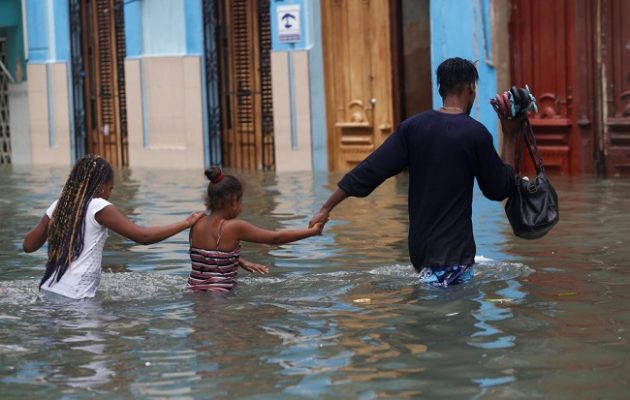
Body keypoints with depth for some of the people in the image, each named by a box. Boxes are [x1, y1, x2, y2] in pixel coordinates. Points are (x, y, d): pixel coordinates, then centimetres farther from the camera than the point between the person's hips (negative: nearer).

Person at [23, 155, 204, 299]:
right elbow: (143, 236, -10)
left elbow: (28, 245, 14)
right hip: (74, 296, -7)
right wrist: (186, 223, -2)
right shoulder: (98, 207, -7)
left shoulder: (58, 206, 11)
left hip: (48, 290, 7)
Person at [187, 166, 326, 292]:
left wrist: (242, 262, 17)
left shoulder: (197, 225, 4)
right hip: (219, 296, -7)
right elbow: (276, 238, -6)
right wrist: (312, 231, 2)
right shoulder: (234, 227, -13)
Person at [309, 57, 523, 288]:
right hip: (454, 252, -6)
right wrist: (509, 137, 10)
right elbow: (499, 190, 3)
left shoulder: (413, 127, 2)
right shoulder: (475, 133, -9)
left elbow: (369, 171, 0)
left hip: (419, 249, 6)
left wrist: (326, 208, 6)